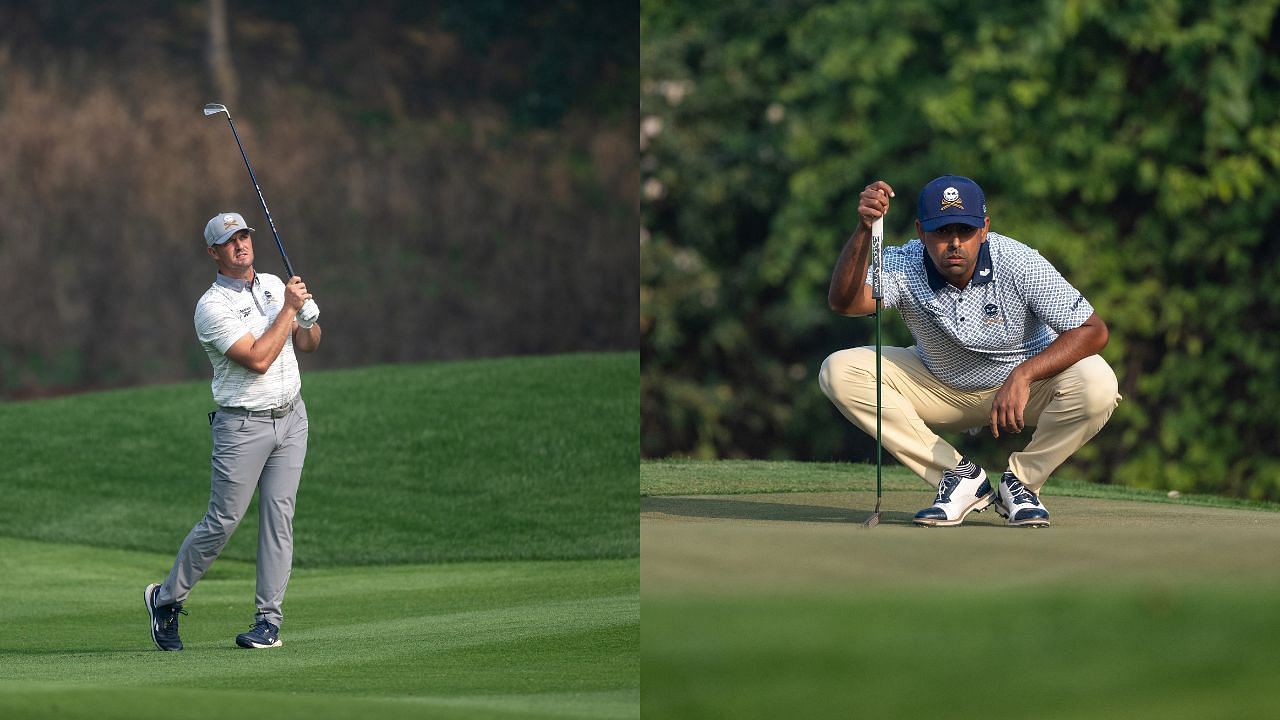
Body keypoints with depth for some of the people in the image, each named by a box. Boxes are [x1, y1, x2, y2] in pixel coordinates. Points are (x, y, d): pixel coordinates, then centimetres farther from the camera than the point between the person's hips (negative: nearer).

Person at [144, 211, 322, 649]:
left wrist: (309, 317, -6)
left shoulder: (274, 285, 11)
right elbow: (257, 359, -21)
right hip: (243, 426, -6)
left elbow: (308, 345, 16)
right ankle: (167, 598, 11)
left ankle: (269, 621, 1)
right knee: (223, 521, -6)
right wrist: (287, 309, -17)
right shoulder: (212, 306, -12)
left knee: (278, 518, 0)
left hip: (290, 418, 6)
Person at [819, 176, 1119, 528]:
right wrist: (865, 230, -53)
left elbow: (1093, 331, -28)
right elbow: (844, 301, -39)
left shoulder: (1020, 264, -26)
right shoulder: (904, 266, -21)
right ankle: (962, 478, -12)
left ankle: (1020, 481, -6)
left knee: (1097, 384, -34)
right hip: (939, 389, 2)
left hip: (1030, 381, -2)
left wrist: (1023, 374, -41)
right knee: (839, 373, -20)